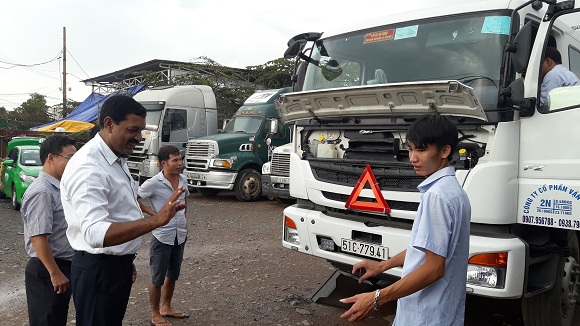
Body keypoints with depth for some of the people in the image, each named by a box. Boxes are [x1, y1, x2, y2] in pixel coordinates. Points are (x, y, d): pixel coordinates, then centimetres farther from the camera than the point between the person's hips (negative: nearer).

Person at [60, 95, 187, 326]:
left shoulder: (118, 159, 7)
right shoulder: (88, 168, -24)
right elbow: (96, 233, -35)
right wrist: (156, 220, -43)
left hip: (118, 265, 9)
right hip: (97, 270, -9)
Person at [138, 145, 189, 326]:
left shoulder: (183, 179, 1)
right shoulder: (153, 183, -18)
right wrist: (152, 213, -12)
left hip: (180, 236, 6)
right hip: (162, 237, -6)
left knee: (172, 276, 19)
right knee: (158, 278, 6)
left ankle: (166, 308, 37)